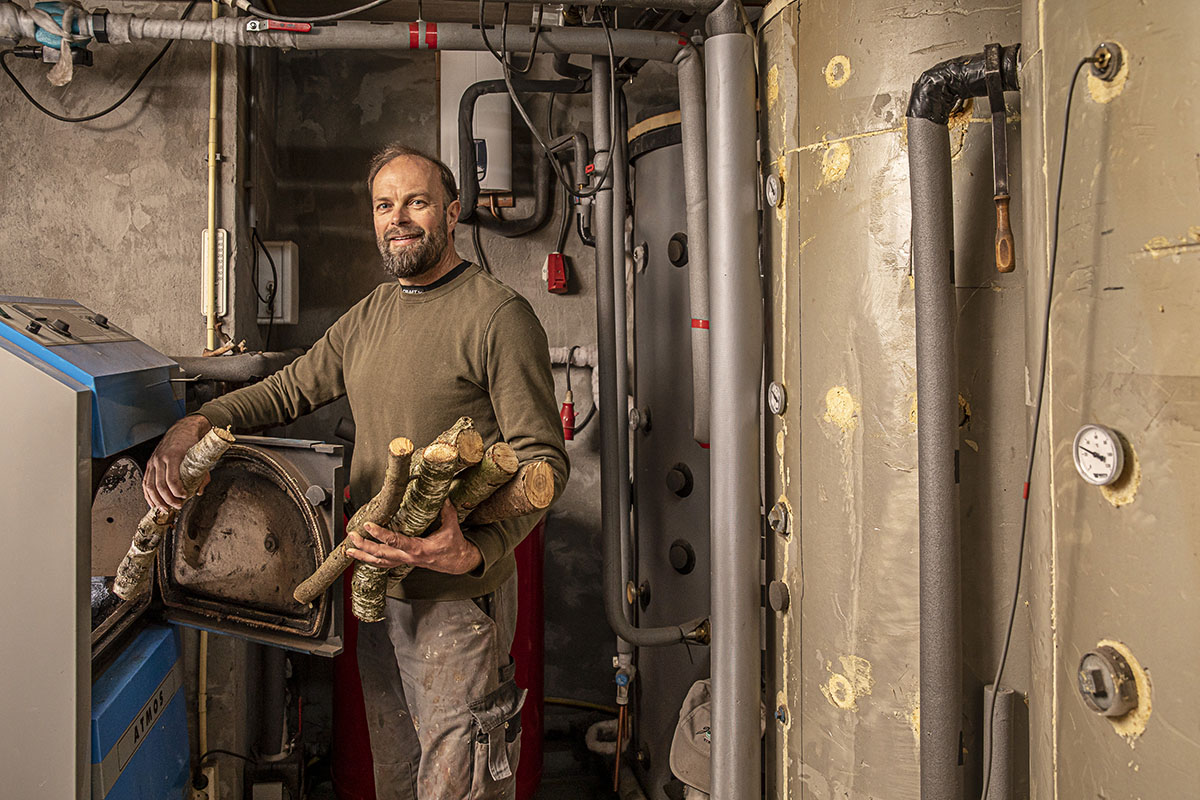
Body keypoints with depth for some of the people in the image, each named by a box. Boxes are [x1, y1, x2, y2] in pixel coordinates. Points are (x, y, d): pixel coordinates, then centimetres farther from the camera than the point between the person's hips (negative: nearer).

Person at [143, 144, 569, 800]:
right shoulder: (369, 316, 13)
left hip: (458, 596, -7)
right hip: (376, 585, 8)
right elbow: (288, 389, 18)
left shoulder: (499, 314, -13)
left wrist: (475, 552, -32)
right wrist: (195, 424, -1)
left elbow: (543, 460, -17)